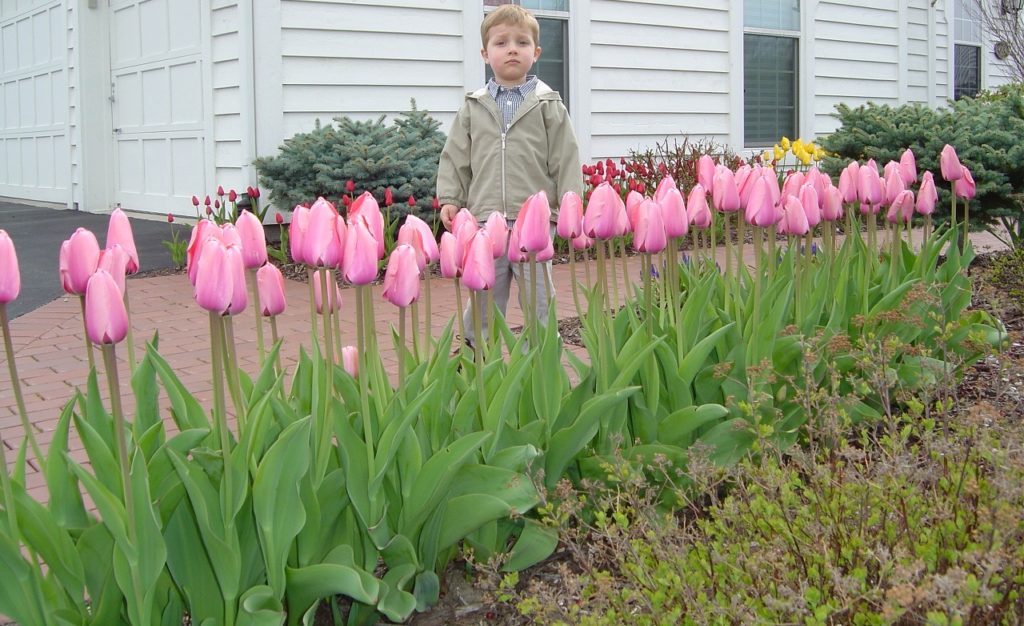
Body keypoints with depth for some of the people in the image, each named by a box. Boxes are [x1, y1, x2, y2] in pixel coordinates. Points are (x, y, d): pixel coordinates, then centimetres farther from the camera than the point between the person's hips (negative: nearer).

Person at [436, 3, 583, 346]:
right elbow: (455, 158, 12)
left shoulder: (548, 106, 4)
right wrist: (450, 199, 3)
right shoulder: (473, 107, 9)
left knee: (538, 300, 6)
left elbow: (565, 159, 2)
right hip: (485, 221, 2)